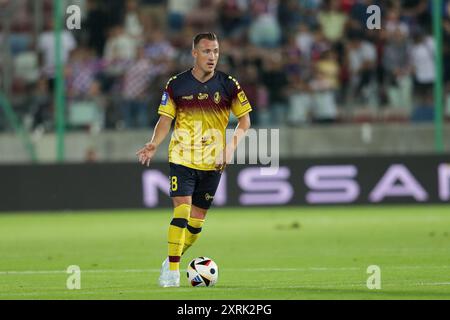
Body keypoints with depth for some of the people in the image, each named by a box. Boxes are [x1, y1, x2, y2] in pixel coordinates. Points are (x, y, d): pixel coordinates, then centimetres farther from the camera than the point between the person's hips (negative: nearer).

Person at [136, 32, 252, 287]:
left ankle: (173, 260, 29)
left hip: (212, 162, 2)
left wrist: (232, 146, -11)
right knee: (182, 212, -16)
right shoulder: (176, 85, -2)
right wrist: (154, 145, -16)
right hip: (182, 159, -2)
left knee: (197, 220, 8)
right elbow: (165, 120, 2)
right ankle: (172, 270, -11)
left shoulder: (228, 85, -1)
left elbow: (245, 119, 4)